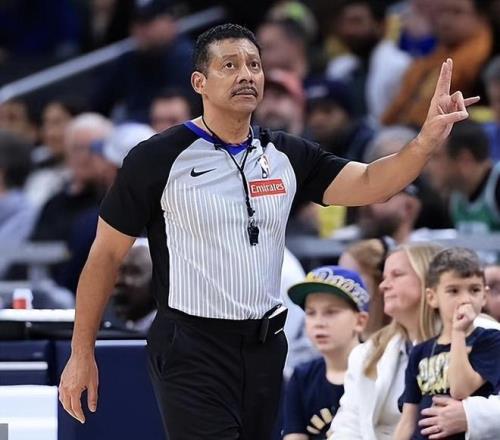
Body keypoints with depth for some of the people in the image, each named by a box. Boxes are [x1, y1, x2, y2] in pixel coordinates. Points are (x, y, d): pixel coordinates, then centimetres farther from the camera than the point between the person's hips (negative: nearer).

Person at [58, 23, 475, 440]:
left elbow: (370, 184, -1)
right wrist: (82, 354, -5)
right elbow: (106, 254, -3)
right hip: (191, 351, -5)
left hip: (266, 348, 5)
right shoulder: (158, 158, -7)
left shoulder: (288, 155, 7)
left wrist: (428, 140, -20)